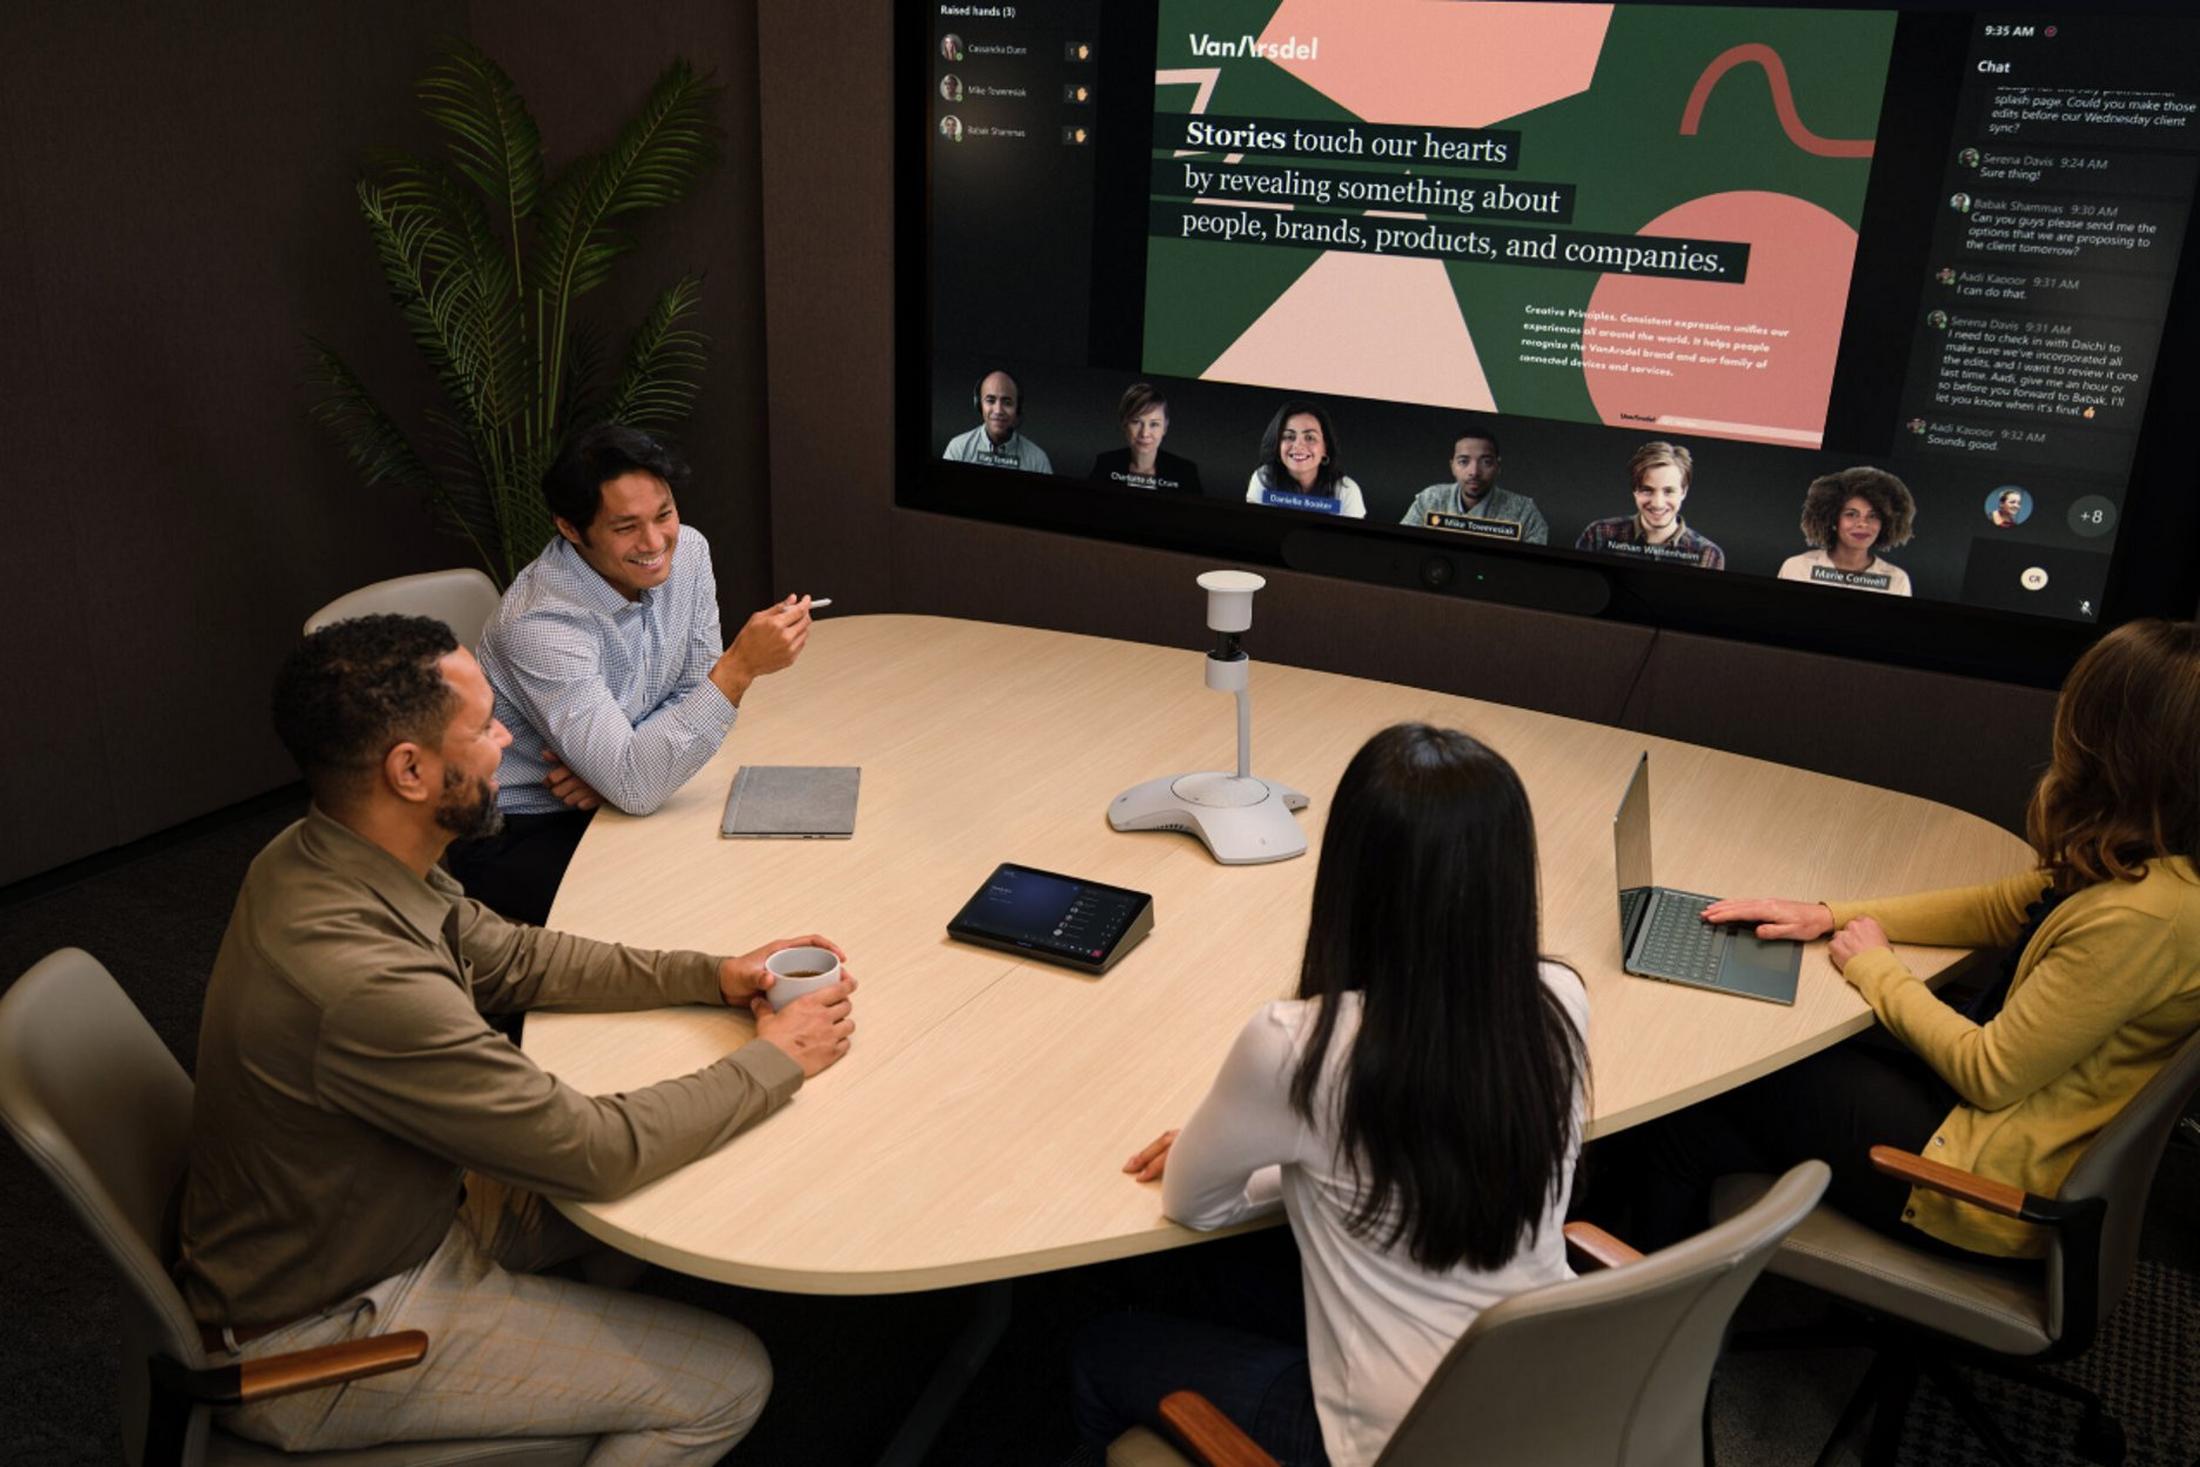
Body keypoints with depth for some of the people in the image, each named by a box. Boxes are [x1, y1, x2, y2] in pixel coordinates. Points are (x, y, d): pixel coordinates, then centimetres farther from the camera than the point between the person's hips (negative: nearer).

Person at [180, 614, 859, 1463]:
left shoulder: (324, 856, -9)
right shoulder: (359, 979, -37)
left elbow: (510, 959, 7)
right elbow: (594, 1151, -27)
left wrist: (710, 976, -3)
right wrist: (777, 1061, -14)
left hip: (375, 1221, 9)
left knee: (669, 1190, 15)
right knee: (728, 1382, -4)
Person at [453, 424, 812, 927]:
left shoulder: (688, 552, -8)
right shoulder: (541, 622, -30)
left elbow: (696, 695, 3)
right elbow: (634, 787, -35)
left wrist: (625, 764, -17)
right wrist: (740, 666, -41)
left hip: (625, 799, 7)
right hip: (516, 835, -6)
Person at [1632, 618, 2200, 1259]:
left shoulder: (2140, 917, -31)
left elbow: (1989, 1074, -24)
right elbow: (2001, 908, 11)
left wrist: (1877, 971, -8)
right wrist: (1830, 916, 5)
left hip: (1997, 1187, -8)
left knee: (1716, 1089, 3)